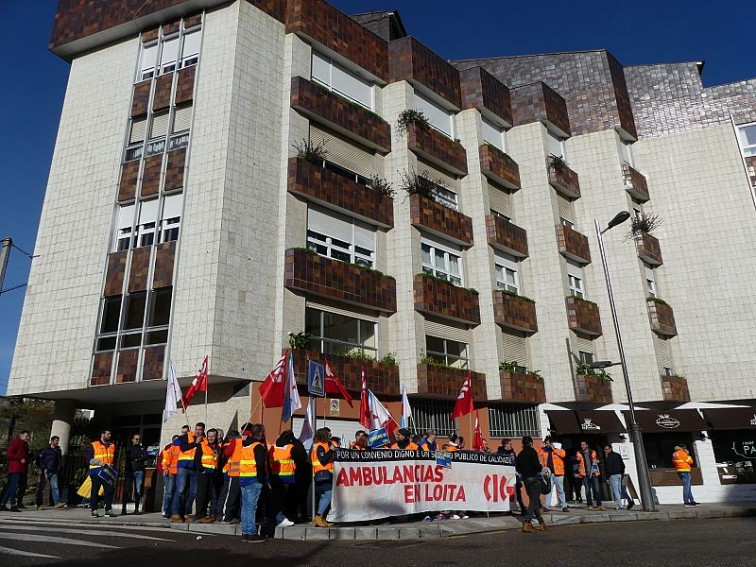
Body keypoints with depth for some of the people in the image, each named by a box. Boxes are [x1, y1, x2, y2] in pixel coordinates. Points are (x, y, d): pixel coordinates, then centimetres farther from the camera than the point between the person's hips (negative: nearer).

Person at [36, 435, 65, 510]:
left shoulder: (58, 450, 14)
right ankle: (39, 504, 13)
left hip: (54, 472, 4)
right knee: (41, 488, 4)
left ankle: (57, 502, -16)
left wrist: (58, 469, 8)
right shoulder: (46, 450, -2)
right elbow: (40, 459, -6)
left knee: (55, 487, -8)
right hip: (45, 472, -3)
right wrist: (44, 468, -13)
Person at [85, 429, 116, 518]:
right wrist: (99, 462, -17)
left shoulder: (112, 446, 15)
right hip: (96, 472, -4)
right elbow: (89, 458, -6)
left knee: (109, 490, -2)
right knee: (95, 491, 2)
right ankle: (94, 510, 10)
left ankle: (108, 510, 3)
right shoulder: (93, 445, 0)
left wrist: (111, 466, 8)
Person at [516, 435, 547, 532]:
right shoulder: (532, 451, -7)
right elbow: (536, 464, -18)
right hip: (534, 478, -6)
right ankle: (527, 523, -10)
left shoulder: (520, 454, 11)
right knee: (534, 501, -4)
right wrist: (541, 468, 0)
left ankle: (541, 523, 21)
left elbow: (517, 468, 9)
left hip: (526, 479, 7)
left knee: (534, 500, 16)